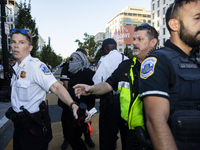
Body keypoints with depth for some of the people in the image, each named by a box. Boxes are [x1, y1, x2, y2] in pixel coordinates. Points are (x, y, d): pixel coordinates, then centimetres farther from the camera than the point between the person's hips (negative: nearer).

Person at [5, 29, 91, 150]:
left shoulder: (35, 65, -21)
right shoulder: (16, 67, 7)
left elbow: (56, 87, -33)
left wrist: (73, 105, -47)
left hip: (34, 126, -8)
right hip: (19, 124, 8)